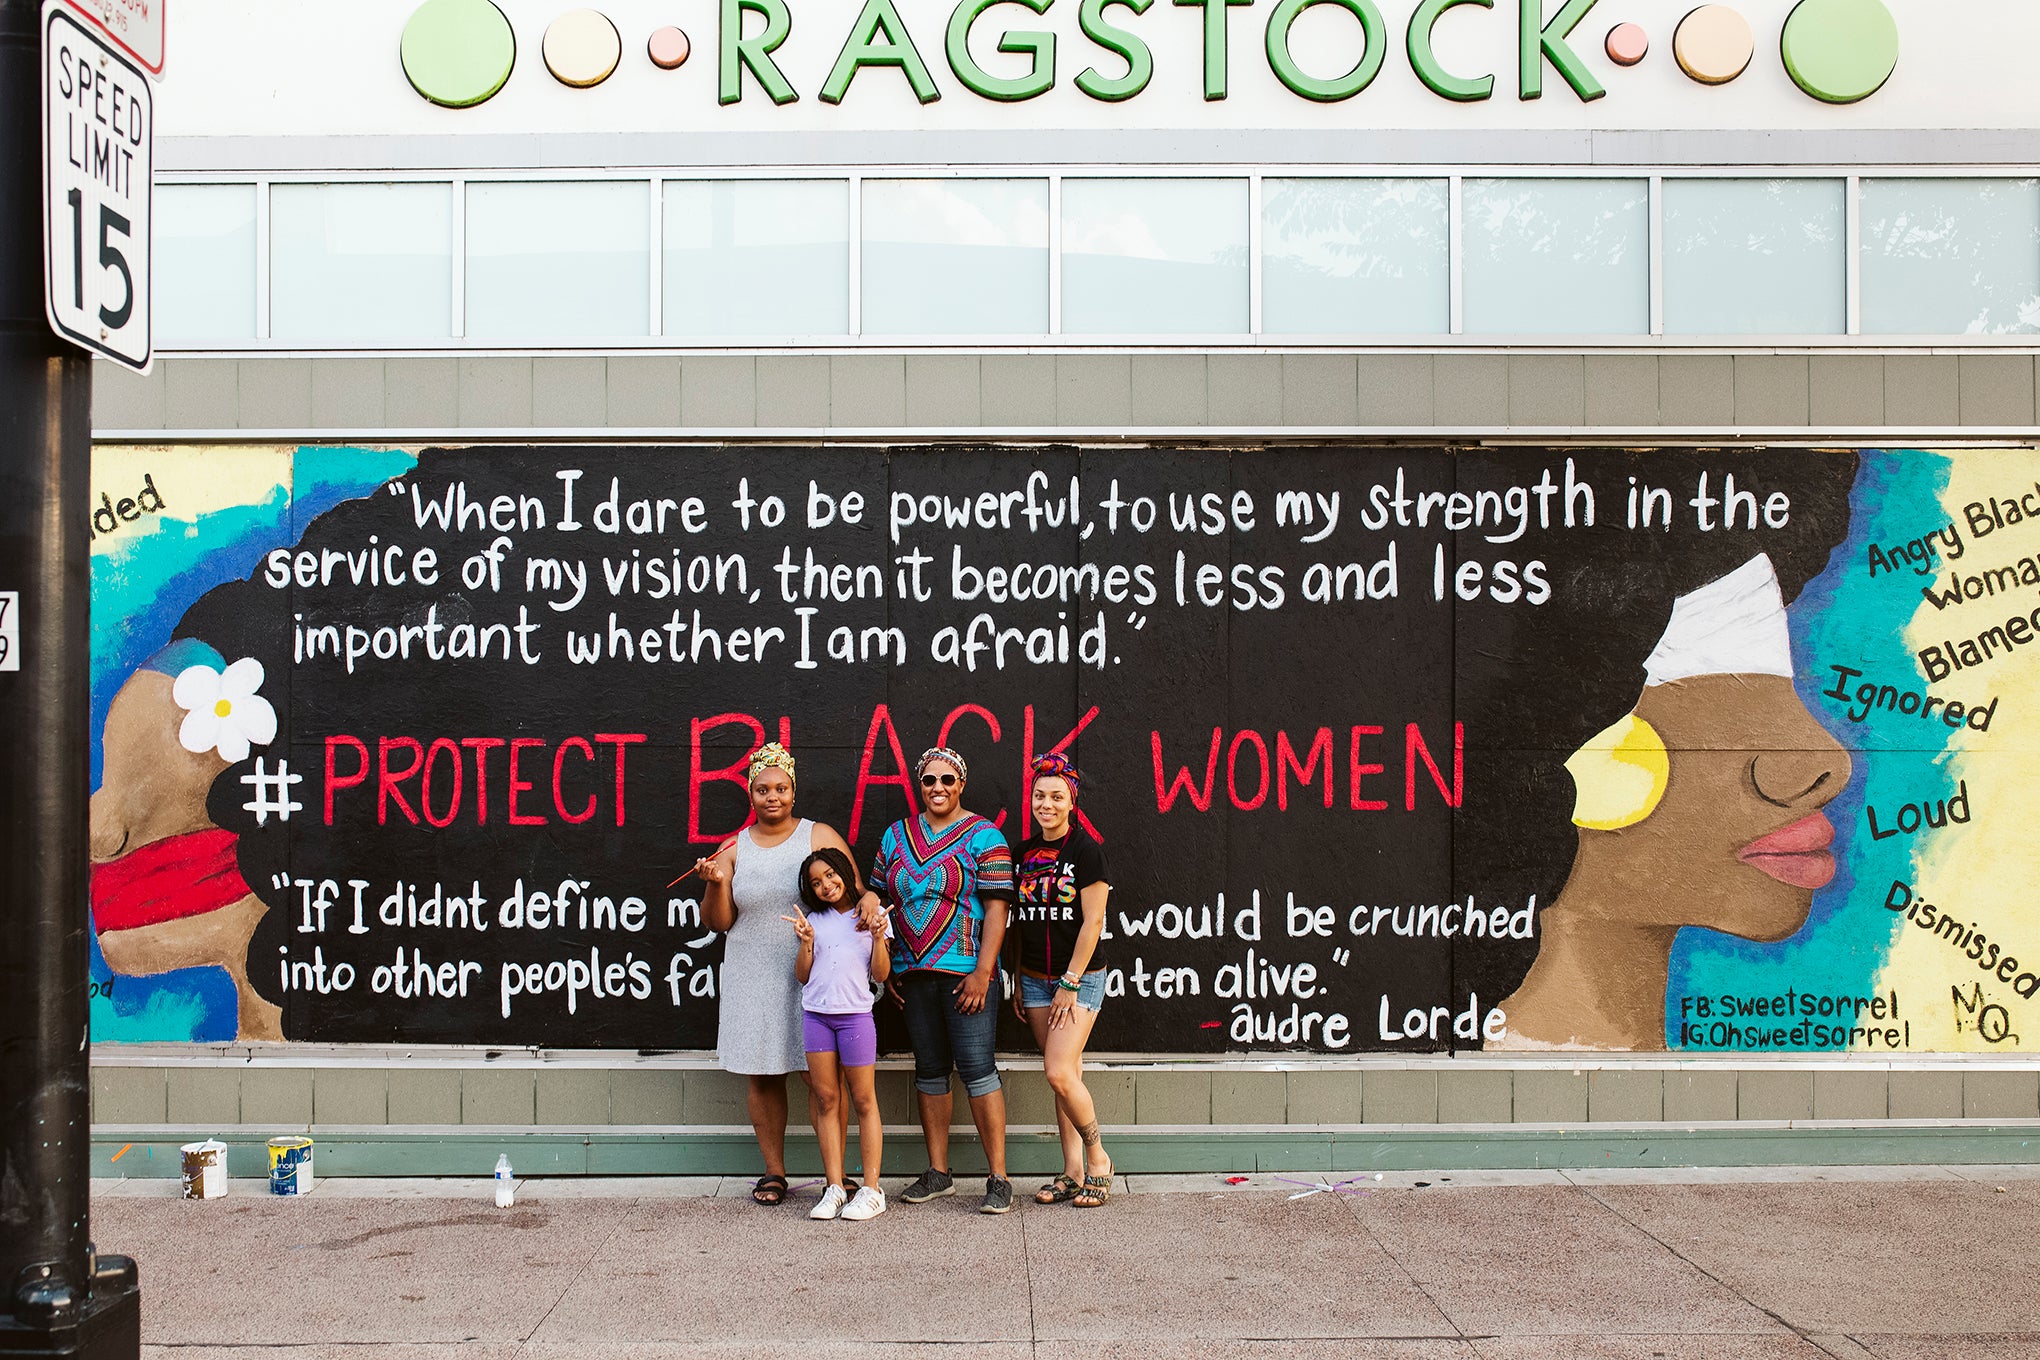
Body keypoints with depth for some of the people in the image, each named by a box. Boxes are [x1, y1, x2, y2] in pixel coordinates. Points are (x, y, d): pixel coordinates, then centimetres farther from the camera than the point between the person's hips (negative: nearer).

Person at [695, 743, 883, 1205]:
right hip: (753, 982, 2)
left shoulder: (820, 837, 3)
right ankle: (774, 1172, 20)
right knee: (761, 1076, 6)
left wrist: (869, 899, -21)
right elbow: (718, 921, 5)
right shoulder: (734, 847, 8)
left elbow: (854, 890, 2)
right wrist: (716, 883, -13)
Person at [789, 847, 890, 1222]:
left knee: (863, 1099, 0)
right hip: (816, 1014, 3)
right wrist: (806, 943, -5)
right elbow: (803, 976, 10)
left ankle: (871, 1190, 3)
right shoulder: (813, 919, 11)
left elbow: (881, 974, 2)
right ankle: (835, 1188, 9)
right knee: (826, 1099, 3)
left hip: (855, 1014, -3)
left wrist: (878, 937, -11)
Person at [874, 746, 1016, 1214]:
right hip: (913, 973, 5)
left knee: (976, 1067, -7)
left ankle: (999, 1179, -1)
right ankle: (937, 1172, 21)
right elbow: (881, 903, 16)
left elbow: (997, 909, -8)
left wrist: (982, 973, -16)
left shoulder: (983, 837, -3)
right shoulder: (896, 836, 12)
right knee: (929, 1070, 11)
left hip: (965, 972, -5)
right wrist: (885, 965, 9)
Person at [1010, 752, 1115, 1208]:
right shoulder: (1024, 853, 8)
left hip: (1080, 977, -5)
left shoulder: (1085, 849, -10)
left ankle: (1097, 1158, 5)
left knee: (1059, 1072, -14)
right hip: (1036, 978, 5)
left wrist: (1070, 983, -14)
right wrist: (1019, 981, 12)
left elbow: (1093, 922, -13)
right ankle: (1073, 1172, 15)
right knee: (1064, 1074, 8)